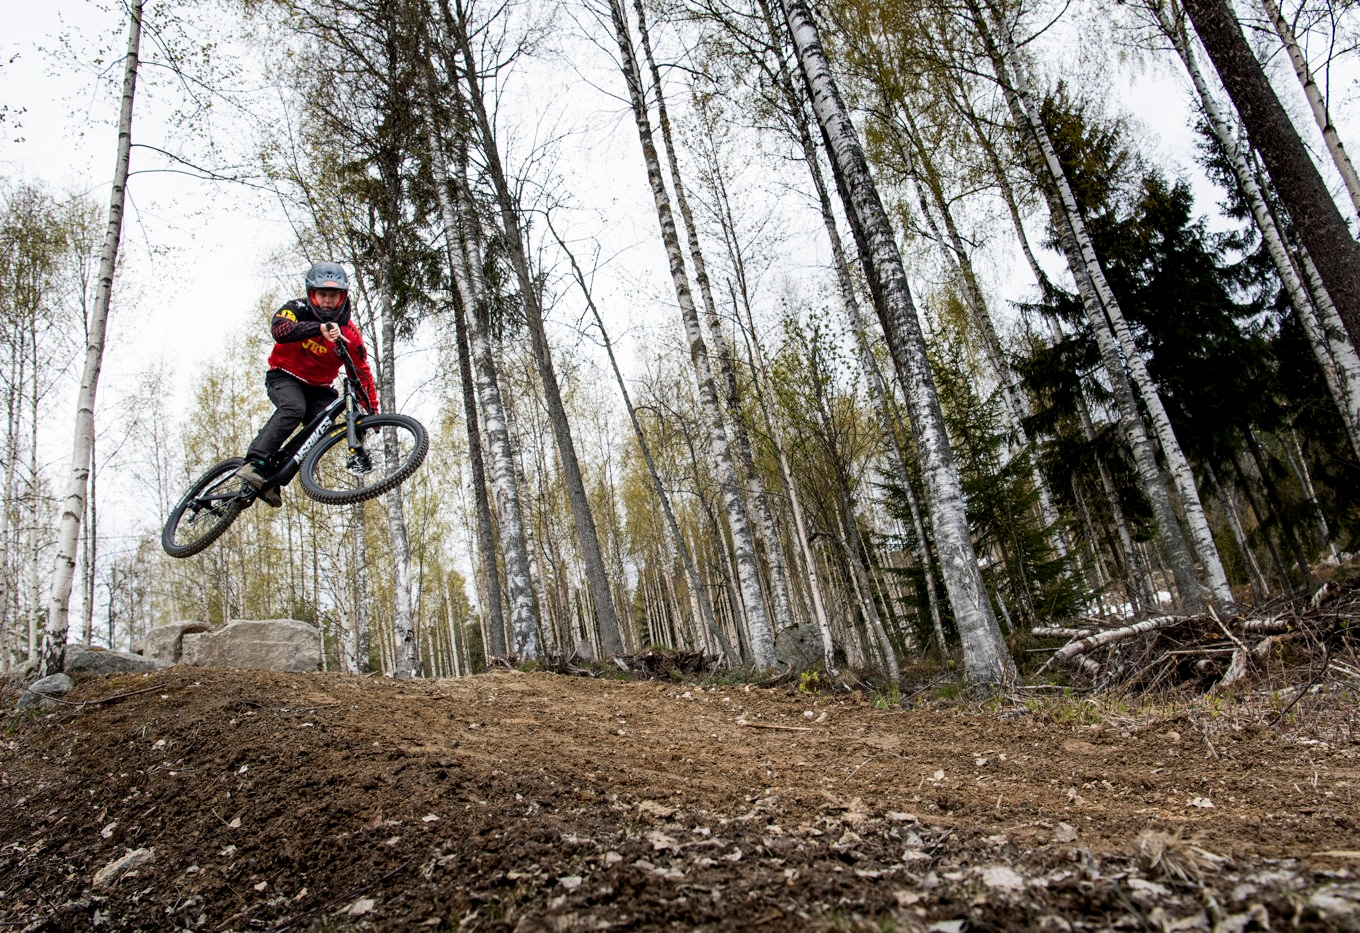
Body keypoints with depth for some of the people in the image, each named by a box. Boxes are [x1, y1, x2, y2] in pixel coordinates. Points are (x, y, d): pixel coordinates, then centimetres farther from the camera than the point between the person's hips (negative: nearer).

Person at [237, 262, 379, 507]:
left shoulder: (350, 334, -9)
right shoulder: (298, 309, -14)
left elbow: (362, 374, -4)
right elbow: (279, 329, -37)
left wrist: (372, 412, -13)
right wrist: (320, 328, -52)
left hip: (318, 389, 3)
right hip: (285, 377, -3)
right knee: (294, 408, -34)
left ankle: (272, 479, -14)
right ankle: (254, 463, -39)